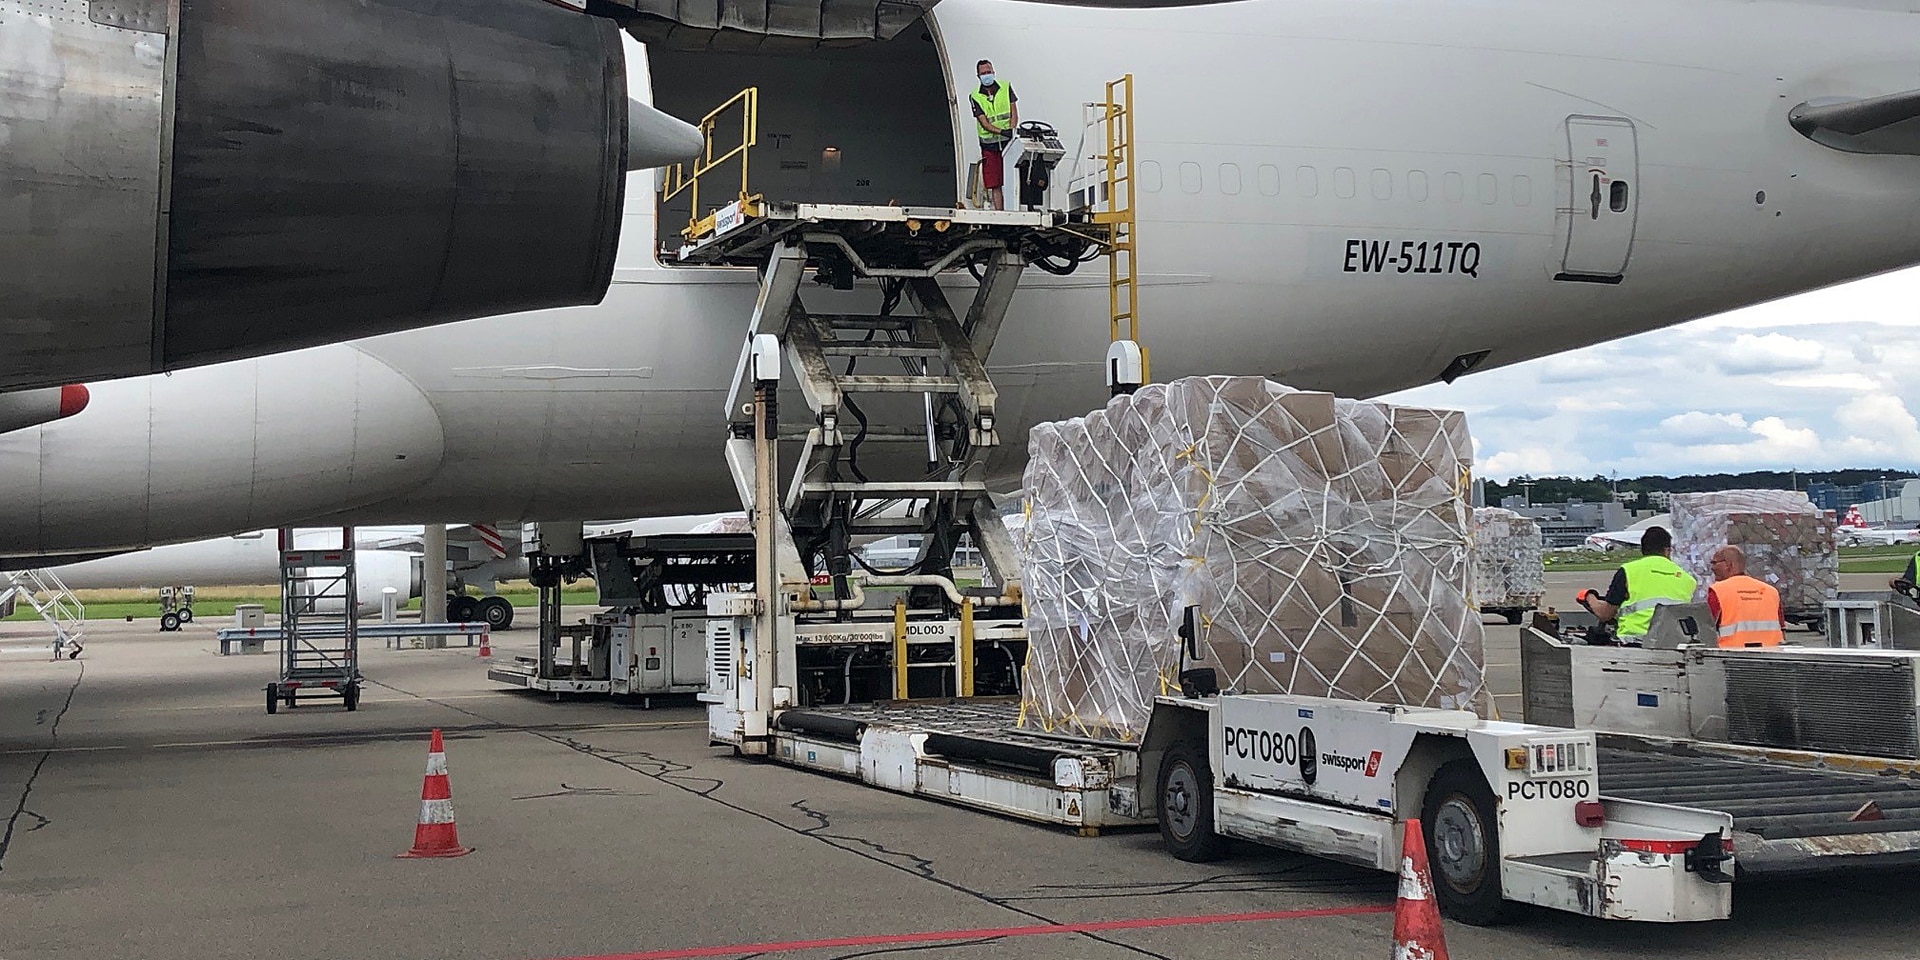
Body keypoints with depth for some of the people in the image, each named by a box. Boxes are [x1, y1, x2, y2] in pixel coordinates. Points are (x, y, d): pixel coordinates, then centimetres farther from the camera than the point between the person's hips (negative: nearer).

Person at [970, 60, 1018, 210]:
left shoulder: (1006, 87, 5)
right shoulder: (976, 96, 2)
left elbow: (1014, 112, 1)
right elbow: (983, 122, -7)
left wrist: (1011, 131, -16)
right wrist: (1001, 131, -24)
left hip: (1008, 141, 0)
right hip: (989, 143, 0)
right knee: (994, 184, -1)